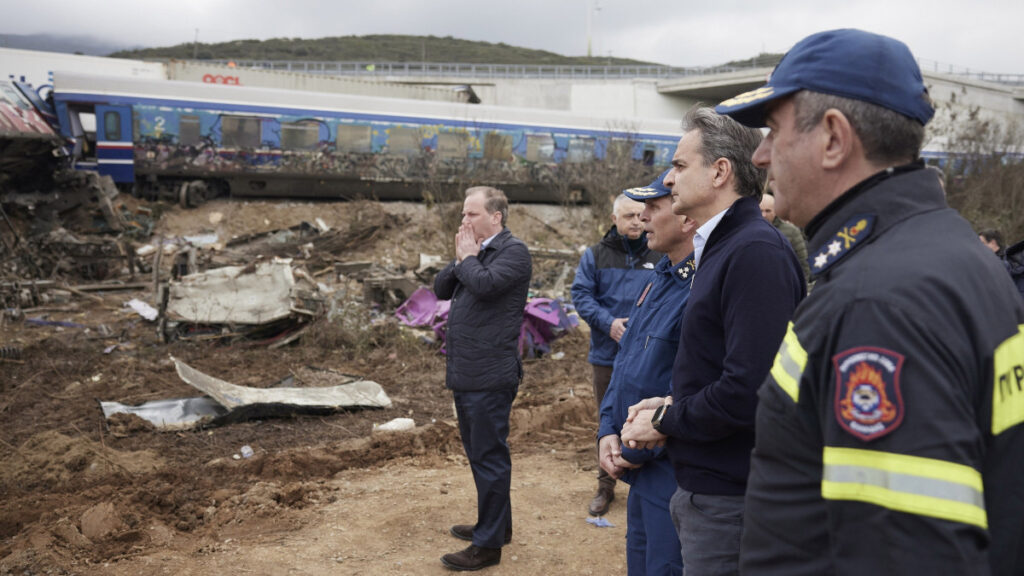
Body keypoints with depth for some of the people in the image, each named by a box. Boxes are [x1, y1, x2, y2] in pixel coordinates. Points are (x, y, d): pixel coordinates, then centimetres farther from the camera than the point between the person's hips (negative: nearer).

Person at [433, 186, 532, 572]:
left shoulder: (513, 251, -10)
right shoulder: (475, 251, 15)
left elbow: (485, 283, -26)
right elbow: (441, 289, 12)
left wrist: (467, 258, -8)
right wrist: (460, 258, -2)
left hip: (490, 376, -9)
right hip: (465, 374, 9)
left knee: (489, 456, -2)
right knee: (479, 453, 19)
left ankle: (489, 544, 8)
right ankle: (496, 523, 34)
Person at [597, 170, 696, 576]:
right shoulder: (659, 279, 10)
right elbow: (624, 362, 15)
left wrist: (638, 451, -15)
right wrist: (607, 432, 5)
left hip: (674, 476, -9)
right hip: (641, 470, 9)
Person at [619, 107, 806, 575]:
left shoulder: (756, 251, -20)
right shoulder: (721, 247, 13)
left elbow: (747, 390, -27)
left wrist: (664, 423, -13)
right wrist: (671, 405, 2)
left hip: (729, 499, -9)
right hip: (706, 485, 9)